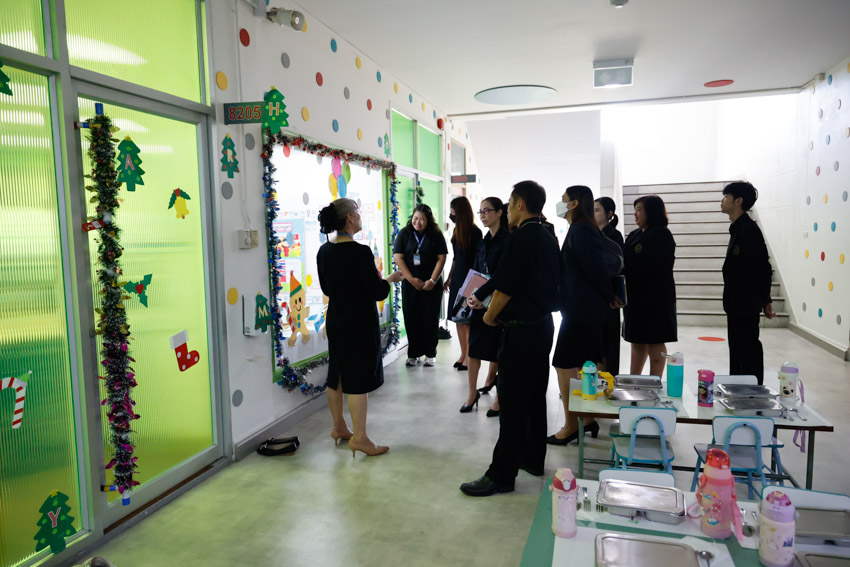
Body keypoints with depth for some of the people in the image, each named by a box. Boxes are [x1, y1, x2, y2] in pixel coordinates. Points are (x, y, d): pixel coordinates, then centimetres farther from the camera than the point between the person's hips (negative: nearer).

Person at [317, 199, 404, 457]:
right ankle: (359, 438, 9)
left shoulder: (324, 251, 3)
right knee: (359, 379, 1)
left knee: (336, 375, 17)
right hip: (360, 324, -8)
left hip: (335, 321, 8)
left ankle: (339, 427, 32)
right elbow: (377, 293, -18)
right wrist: (390, 279, -1)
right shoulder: (360, 252, -21)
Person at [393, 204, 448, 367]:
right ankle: (413, 354, 12)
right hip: (410, 284, 1)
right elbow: (398, 257, -2)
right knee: (411, 319, 2)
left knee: (430, 319, 1)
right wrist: (412, 279, -9)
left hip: (432, 285, -1)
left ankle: (430, 354, 12)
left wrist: (432, 280, -11)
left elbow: (441, 258, -2)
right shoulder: (404, 234, 4)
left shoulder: (436, 235, 2)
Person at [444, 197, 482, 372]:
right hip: (457, 278, 8)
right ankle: (463, 354, 22)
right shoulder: (457, 230, 10)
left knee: (468, 319, -1)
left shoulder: (475, 232, -12)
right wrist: (449, 278, 18)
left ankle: (469, 357, 10)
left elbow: (477, 259, -13)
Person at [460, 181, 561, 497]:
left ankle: (501, 475, 5)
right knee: (535, 396, 18)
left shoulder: (521, 238, -18)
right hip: (544, 324, 10)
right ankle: (533, 458, 31)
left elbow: (504, 288, -20)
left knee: (512, 403, -3)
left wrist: (490, 315, -2)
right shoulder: (549, 239, 10)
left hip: (521, 330, -9)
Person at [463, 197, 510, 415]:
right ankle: (473, 392, 19)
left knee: (499, 350, 2)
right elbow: (475, 272, 11)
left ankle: (500, 397, 16)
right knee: (475, 347, 7)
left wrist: (480, 295, -22)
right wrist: (470, 297, -6)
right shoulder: (483, 243, 12)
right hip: (480, 302, 7)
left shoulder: (508, 240, -11)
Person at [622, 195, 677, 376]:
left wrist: (622, 270, -10)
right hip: (635, 295, 8)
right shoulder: (635, 235, 15)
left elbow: (644, 265, -20)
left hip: (655, 298, -8)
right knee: (637, 341, 13)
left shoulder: (662, 235, -10)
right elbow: (626, 260, 9)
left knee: (655, 342, -1)